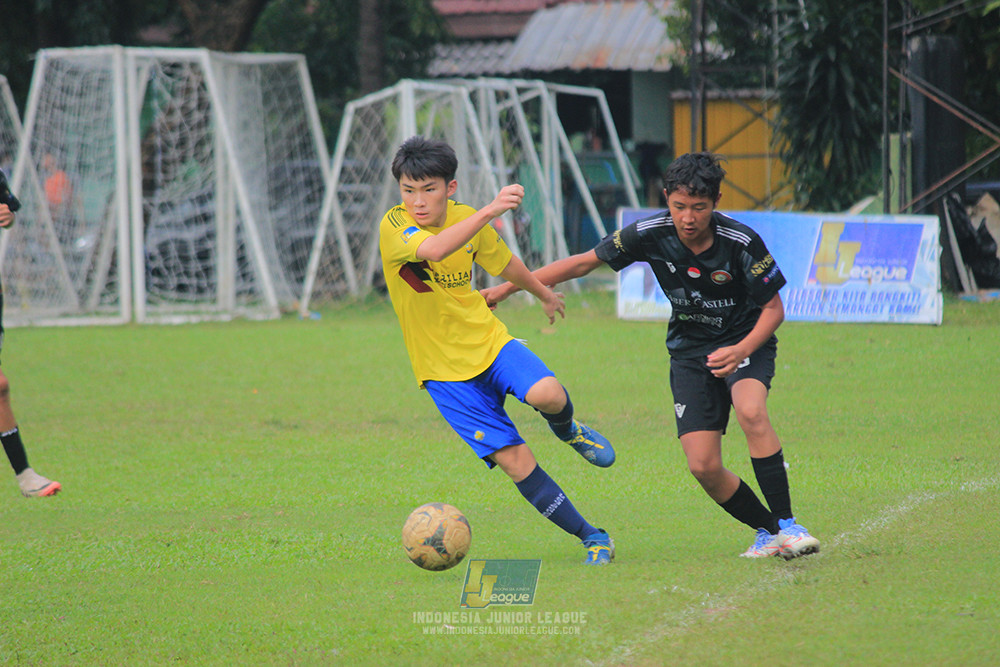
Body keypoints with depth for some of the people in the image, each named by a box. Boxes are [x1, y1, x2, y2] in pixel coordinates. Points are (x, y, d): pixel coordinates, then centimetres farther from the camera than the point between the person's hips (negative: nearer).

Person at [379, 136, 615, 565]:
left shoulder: (467, 219, -2)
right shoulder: (394, 226, -18)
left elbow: (505, 264, 19)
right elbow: (433, 249, -41)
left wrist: (546, 295, 36)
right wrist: (489, 211, -51)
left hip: (488, 341, 3)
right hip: (445, 369, -3)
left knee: (547, 395, -28)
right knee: (515, 461, -11)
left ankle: (567, 431, 8)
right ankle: (590, 537, 3)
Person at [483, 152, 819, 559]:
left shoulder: (741, 243, -22)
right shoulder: (651, 234, -16)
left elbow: (773, 308, -11)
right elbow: (584, 262, -5)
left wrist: (742, 350, -31)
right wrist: (506, 288, -5)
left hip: (745, 341, -3)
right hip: (689, 349, 3)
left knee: (751, 412, -35)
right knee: (703, 467, -11)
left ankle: (788, 525, -25)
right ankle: (768, 532, 12)